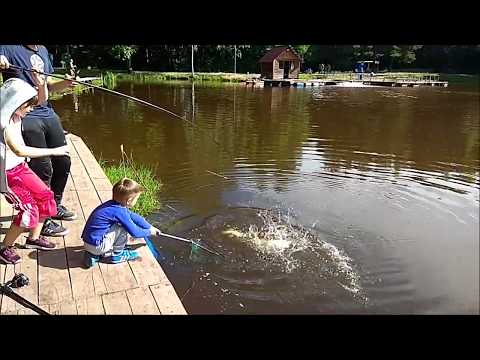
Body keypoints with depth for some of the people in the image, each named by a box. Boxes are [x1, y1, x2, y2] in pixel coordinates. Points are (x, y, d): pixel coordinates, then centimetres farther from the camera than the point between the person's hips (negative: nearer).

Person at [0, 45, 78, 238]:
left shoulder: (43, 51, 17)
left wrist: (66, 83, 0)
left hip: (48, 114, 7)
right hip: (27, 118, -7)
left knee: (63, 163, 11)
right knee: (43, 169, -6)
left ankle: (55, 207, 32)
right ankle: (43, 221, 8)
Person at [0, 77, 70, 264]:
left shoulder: (15, 114, -2)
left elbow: (41, 100, 9)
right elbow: (20, 150, -36)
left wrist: (41, 84, -12)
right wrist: (53, 151, -33)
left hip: (20, 167, 9)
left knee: (45, 196, 10)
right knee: (28, 210, -12)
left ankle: (34, 238, 27)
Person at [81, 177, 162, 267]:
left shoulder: (115, 205, 4)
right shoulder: (119, 211, -22)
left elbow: (134, 217, 18)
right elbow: (134, 232, -13)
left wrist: (150, 227, 23)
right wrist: (149, 232, 5)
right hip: (96, 246, -9)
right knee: (123, 227, -12)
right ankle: (116, 255, 6)